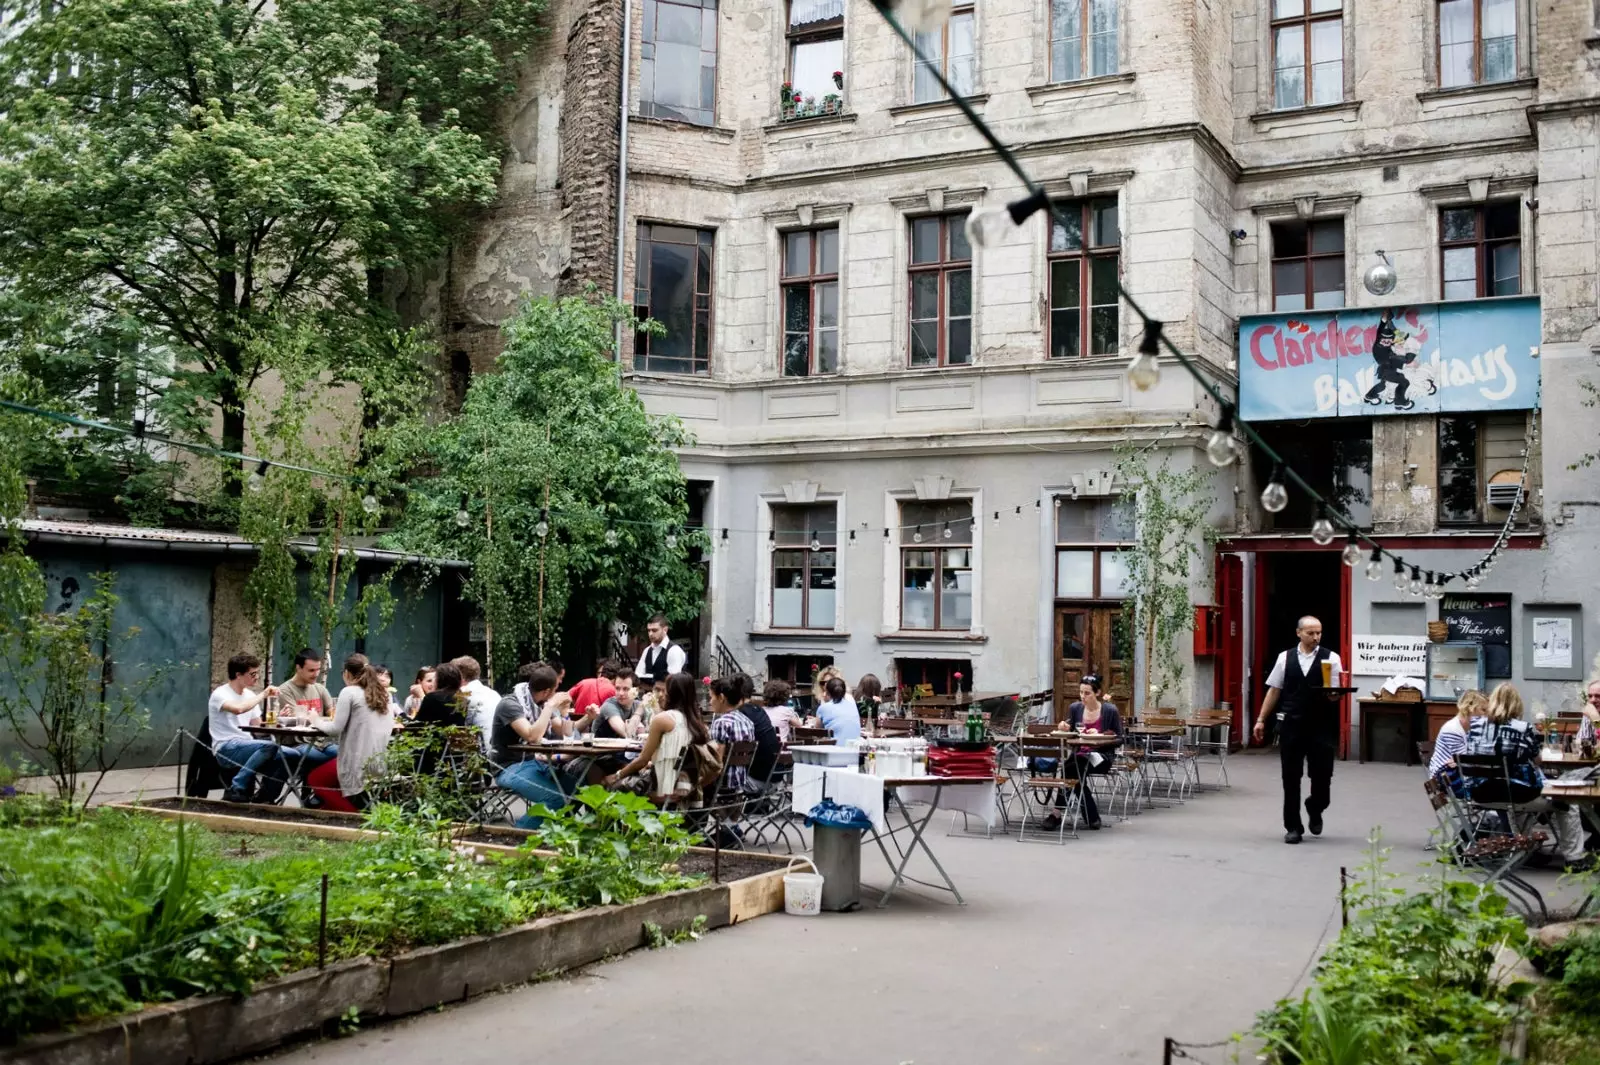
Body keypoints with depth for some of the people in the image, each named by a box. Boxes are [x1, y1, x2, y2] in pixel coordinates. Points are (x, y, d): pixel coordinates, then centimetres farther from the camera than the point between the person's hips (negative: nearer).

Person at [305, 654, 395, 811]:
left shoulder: (349, 692, -8)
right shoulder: (384, 694, 11)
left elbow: (336, 728, -10)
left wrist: (317, 722, 8)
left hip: (359, 763, -7)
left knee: (314, 779, 19)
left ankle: (358, 810, 2)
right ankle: (362, 803, 14)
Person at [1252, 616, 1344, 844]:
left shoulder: (1330, 658, -1)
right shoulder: (1285, 657, 5)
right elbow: (1274, 690, 9)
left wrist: (1334, 695, -26)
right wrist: (1261, 719, 7)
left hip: (1321, 726, -1)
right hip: (1291, 725, 1)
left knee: (1322, 776, 2)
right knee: (1291, 778, 4)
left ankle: (1315, 811, 34)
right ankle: (1293, 827, 15)